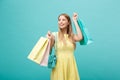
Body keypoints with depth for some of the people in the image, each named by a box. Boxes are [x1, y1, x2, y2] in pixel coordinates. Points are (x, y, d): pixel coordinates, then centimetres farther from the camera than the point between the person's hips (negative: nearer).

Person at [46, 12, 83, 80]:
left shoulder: (72, 36, 4)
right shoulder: (54, 35, -4)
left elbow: (80, 38, -18)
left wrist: (75, 21, -9)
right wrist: (50, 39, -24)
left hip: (70, 64, 2)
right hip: (59, 64, -2)